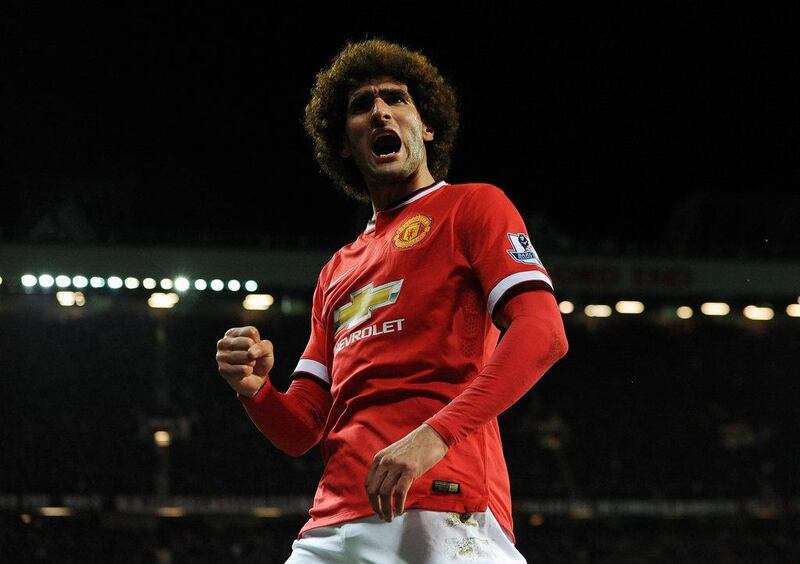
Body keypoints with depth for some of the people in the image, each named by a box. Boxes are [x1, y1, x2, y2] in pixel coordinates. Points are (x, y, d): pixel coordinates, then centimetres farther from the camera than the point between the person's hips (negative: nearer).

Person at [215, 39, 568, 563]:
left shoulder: (473, 206, 10)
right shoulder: (338, 272, 29)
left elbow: (543, 333, -8)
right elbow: (301, 430, 26)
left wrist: (435, 434, -19)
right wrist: (255, 387, 2)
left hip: (443, 510, -6)